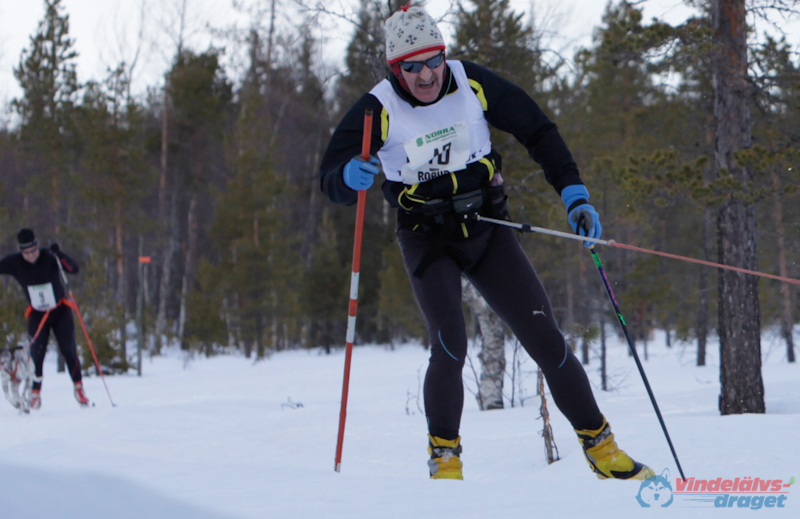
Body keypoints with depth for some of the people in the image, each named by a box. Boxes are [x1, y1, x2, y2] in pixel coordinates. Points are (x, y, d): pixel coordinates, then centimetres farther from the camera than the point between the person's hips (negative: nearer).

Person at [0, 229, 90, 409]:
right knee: (37, 354, -7)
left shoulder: (50, 258, -18)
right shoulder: (14, 263, -12)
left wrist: (59, 255, -41)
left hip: (61, 311, -1)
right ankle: (35, 393, 9)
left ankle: (79, 388, 9)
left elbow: (74, 269, -27)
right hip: (37, 314, 1)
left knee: (69, 351, -5)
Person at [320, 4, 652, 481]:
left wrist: (574, 193, -7)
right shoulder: (378, 110, -14)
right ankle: (445, 457, -6)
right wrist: (351, 176, -41)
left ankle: (600, 445, 11)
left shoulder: (471, 84, -9)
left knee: (546, 339, -2)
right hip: (428, 240, -2)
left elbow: (538, 132, 1)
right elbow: (331, 181, -17)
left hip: (487, 229, 2)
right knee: (451, 345, -23)